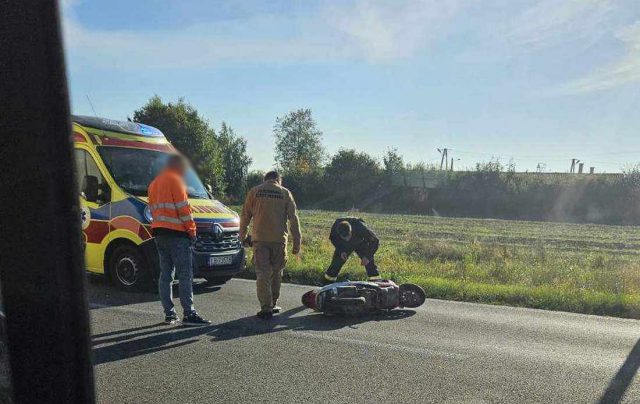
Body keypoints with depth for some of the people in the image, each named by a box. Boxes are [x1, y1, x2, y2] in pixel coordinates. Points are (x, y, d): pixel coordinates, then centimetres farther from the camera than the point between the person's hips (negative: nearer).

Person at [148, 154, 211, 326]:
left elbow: (153, 209, 22)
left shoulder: (154, 184, 21)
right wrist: (191, 230, -8)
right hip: (176, 233, -9)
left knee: (165, 273, 10)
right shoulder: (175, 181, -7)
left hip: (158, 232, 9)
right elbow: (183, 207, -13)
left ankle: (169, 314, 13)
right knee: (185, 273, -8)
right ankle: (189, 314, -10)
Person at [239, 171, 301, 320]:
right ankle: (273, 304, 23)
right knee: (276, 273, 14)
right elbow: (293, 219, 3)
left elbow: (245, 216, 8)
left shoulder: (254, 191, 7)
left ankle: (266, 308, -1)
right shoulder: (285, 193, 6)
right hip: (279, 239, 1)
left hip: (260, 239, 0)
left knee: (262, 274, 2)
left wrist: (242, 236, 19)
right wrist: (297, 243, 6)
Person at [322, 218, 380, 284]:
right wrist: (341, 251, -20)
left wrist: (367, 256, -31)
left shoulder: (360, 227, -41)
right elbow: (332, 238, -10)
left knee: (369, 261, -13)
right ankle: (328, 279, 10)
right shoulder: (335, 227, -34)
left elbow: (374, 240, -27)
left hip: (361, 244, -1)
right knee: (337, 260, -6)